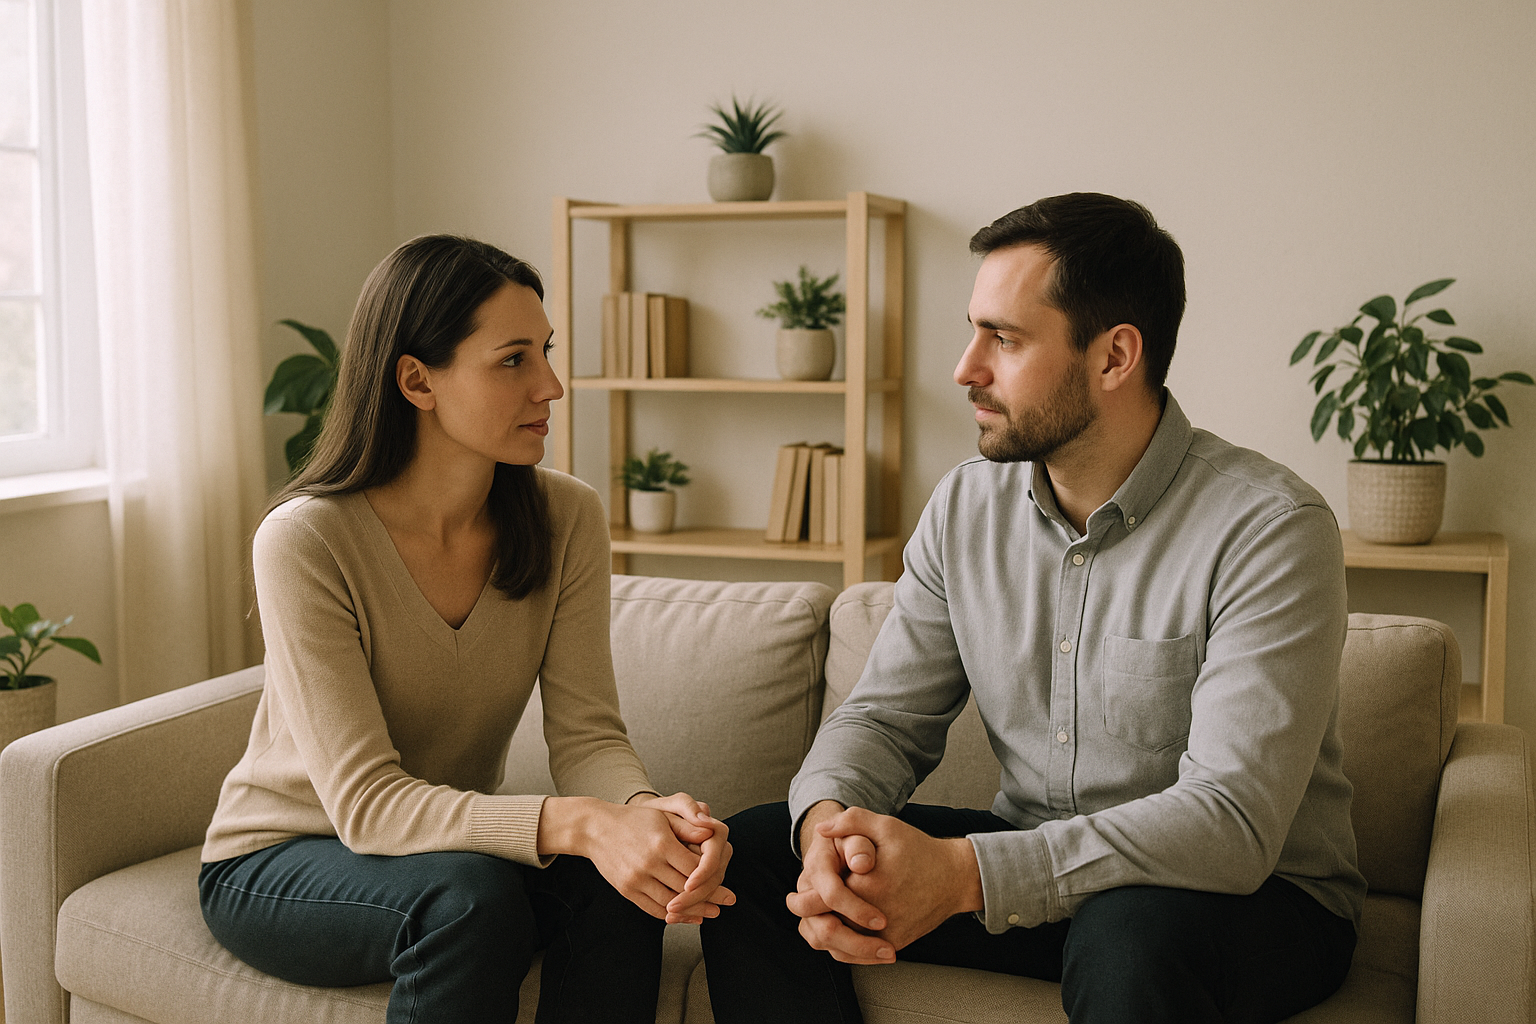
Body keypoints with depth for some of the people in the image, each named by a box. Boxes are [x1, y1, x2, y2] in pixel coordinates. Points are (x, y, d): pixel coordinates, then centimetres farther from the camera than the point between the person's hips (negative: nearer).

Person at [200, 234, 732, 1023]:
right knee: (472, 895, -34)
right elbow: (364, 802, -28)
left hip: (459, 837, 4)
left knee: (622, 882, -26)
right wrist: (576, 823, -43)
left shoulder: (566, 518, -9)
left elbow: (586, 735, -13)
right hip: (278, 866, -4)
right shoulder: (305, 541, -24)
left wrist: (648, 808, -38)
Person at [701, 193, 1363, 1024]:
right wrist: (829, 818, -23)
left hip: (1254, 896, -5)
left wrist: (966, 872, -36)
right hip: (1032, 866, 6)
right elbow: (886, 714, 2)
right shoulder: (966, 506, 0)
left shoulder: (1268, 528, -20)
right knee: (751, 851, -8)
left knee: (1130, 938, -40)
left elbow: (1232, 819, -27)